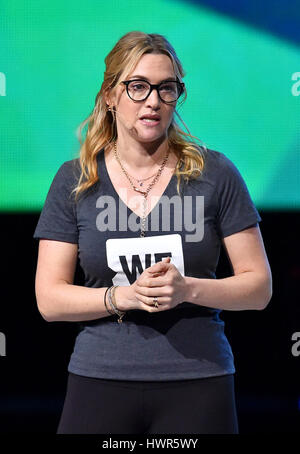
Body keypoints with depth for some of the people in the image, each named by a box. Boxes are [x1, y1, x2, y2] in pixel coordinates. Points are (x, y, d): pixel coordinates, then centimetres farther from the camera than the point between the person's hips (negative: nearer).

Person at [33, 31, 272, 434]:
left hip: (197, 385, 0)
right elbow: (49, 299, 0)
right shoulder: (74, 181, 3)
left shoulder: (214, 174, 0)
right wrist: (123, 296, -16)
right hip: (100, 381, 1)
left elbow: (259, 287, 0)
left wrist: (187, 289, -17)